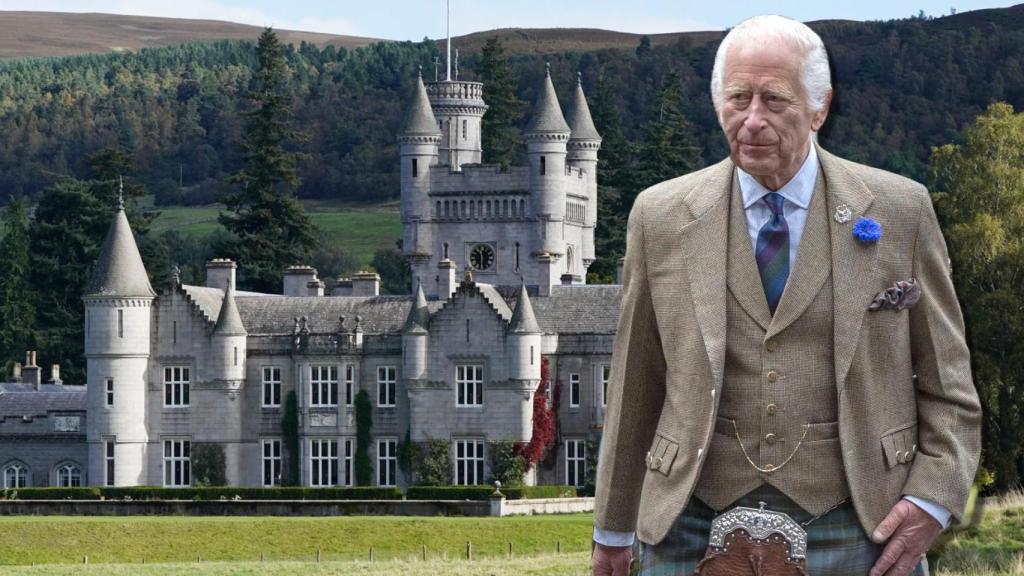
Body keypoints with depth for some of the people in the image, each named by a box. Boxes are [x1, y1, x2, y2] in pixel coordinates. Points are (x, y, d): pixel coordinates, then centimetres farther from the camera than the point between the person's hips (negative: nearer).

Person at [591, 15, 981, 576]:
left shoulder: (900, 210, 2)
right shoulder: (660, 216, 5)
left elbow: (946, 382, 7)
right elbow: (634, 388, 10)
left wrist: (933, 500, -6)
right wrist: (612, 528, 13)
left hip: (851, 528, -1)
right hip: (696, 524, 1)